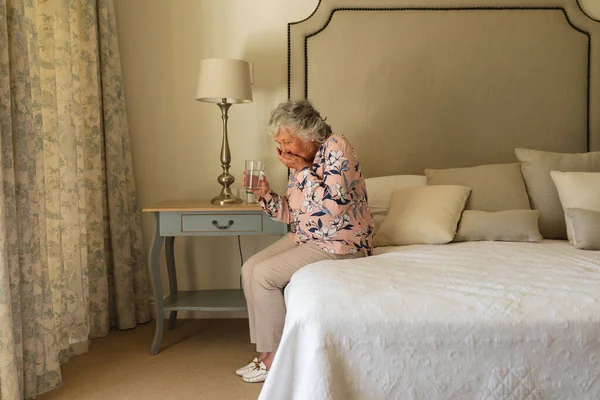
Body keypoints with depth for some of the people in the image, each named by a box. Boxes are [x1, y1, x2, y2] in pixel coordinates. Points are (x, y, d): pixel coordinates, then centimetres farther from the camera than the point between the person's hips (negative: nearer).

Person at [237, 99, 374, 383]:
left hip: (340, 243, -9)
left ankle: (275, 357, -1)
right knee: (250, 269, -3)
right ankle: (264, 351, 3)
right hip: (305, 238, 9)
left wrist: (302, 169, -22)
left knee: (264, 274, -17)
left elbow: (333, 206, -27)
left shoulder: (337, 148, -17)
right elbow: (292, 214, 11)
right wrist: (266, 195, -6)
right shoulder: (300, 161, 7)